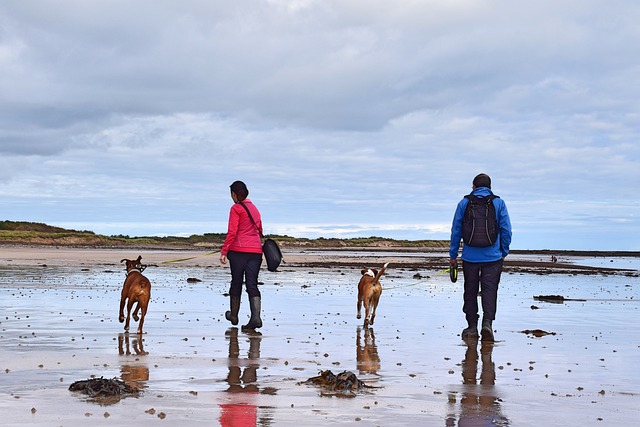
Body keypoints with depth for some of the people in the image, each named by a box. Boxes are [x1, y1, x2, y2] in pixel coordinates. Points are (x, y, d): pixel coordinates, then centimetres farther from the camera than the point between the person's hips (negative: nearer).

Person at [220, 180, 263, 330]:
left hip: (239, 250, -5)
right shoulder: (254, 208, 17)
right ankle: (256, 317, -17)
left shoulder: (236, 208, -4)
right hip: (256, 251, 5)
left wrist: (224, 251, -12)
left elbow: (232, 232, -12)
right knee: (252, 284, -1)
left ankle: (233, 316, 23)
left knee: (236, 283, 9)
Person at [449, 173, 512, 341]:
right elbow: (506, 230, 1)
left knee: (470, 292, 11)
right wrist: (504, 252, 12)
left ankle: (472, 327, 14)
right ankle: (487, 322, -17)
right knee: (490, 290, 1)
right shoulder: (499, 203, 2)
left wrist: (453, 254, 11)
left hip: (470, 257, 1)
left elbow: (456, 230, 4)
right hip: (493, 257, -1)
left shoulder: (464, 203, 3)